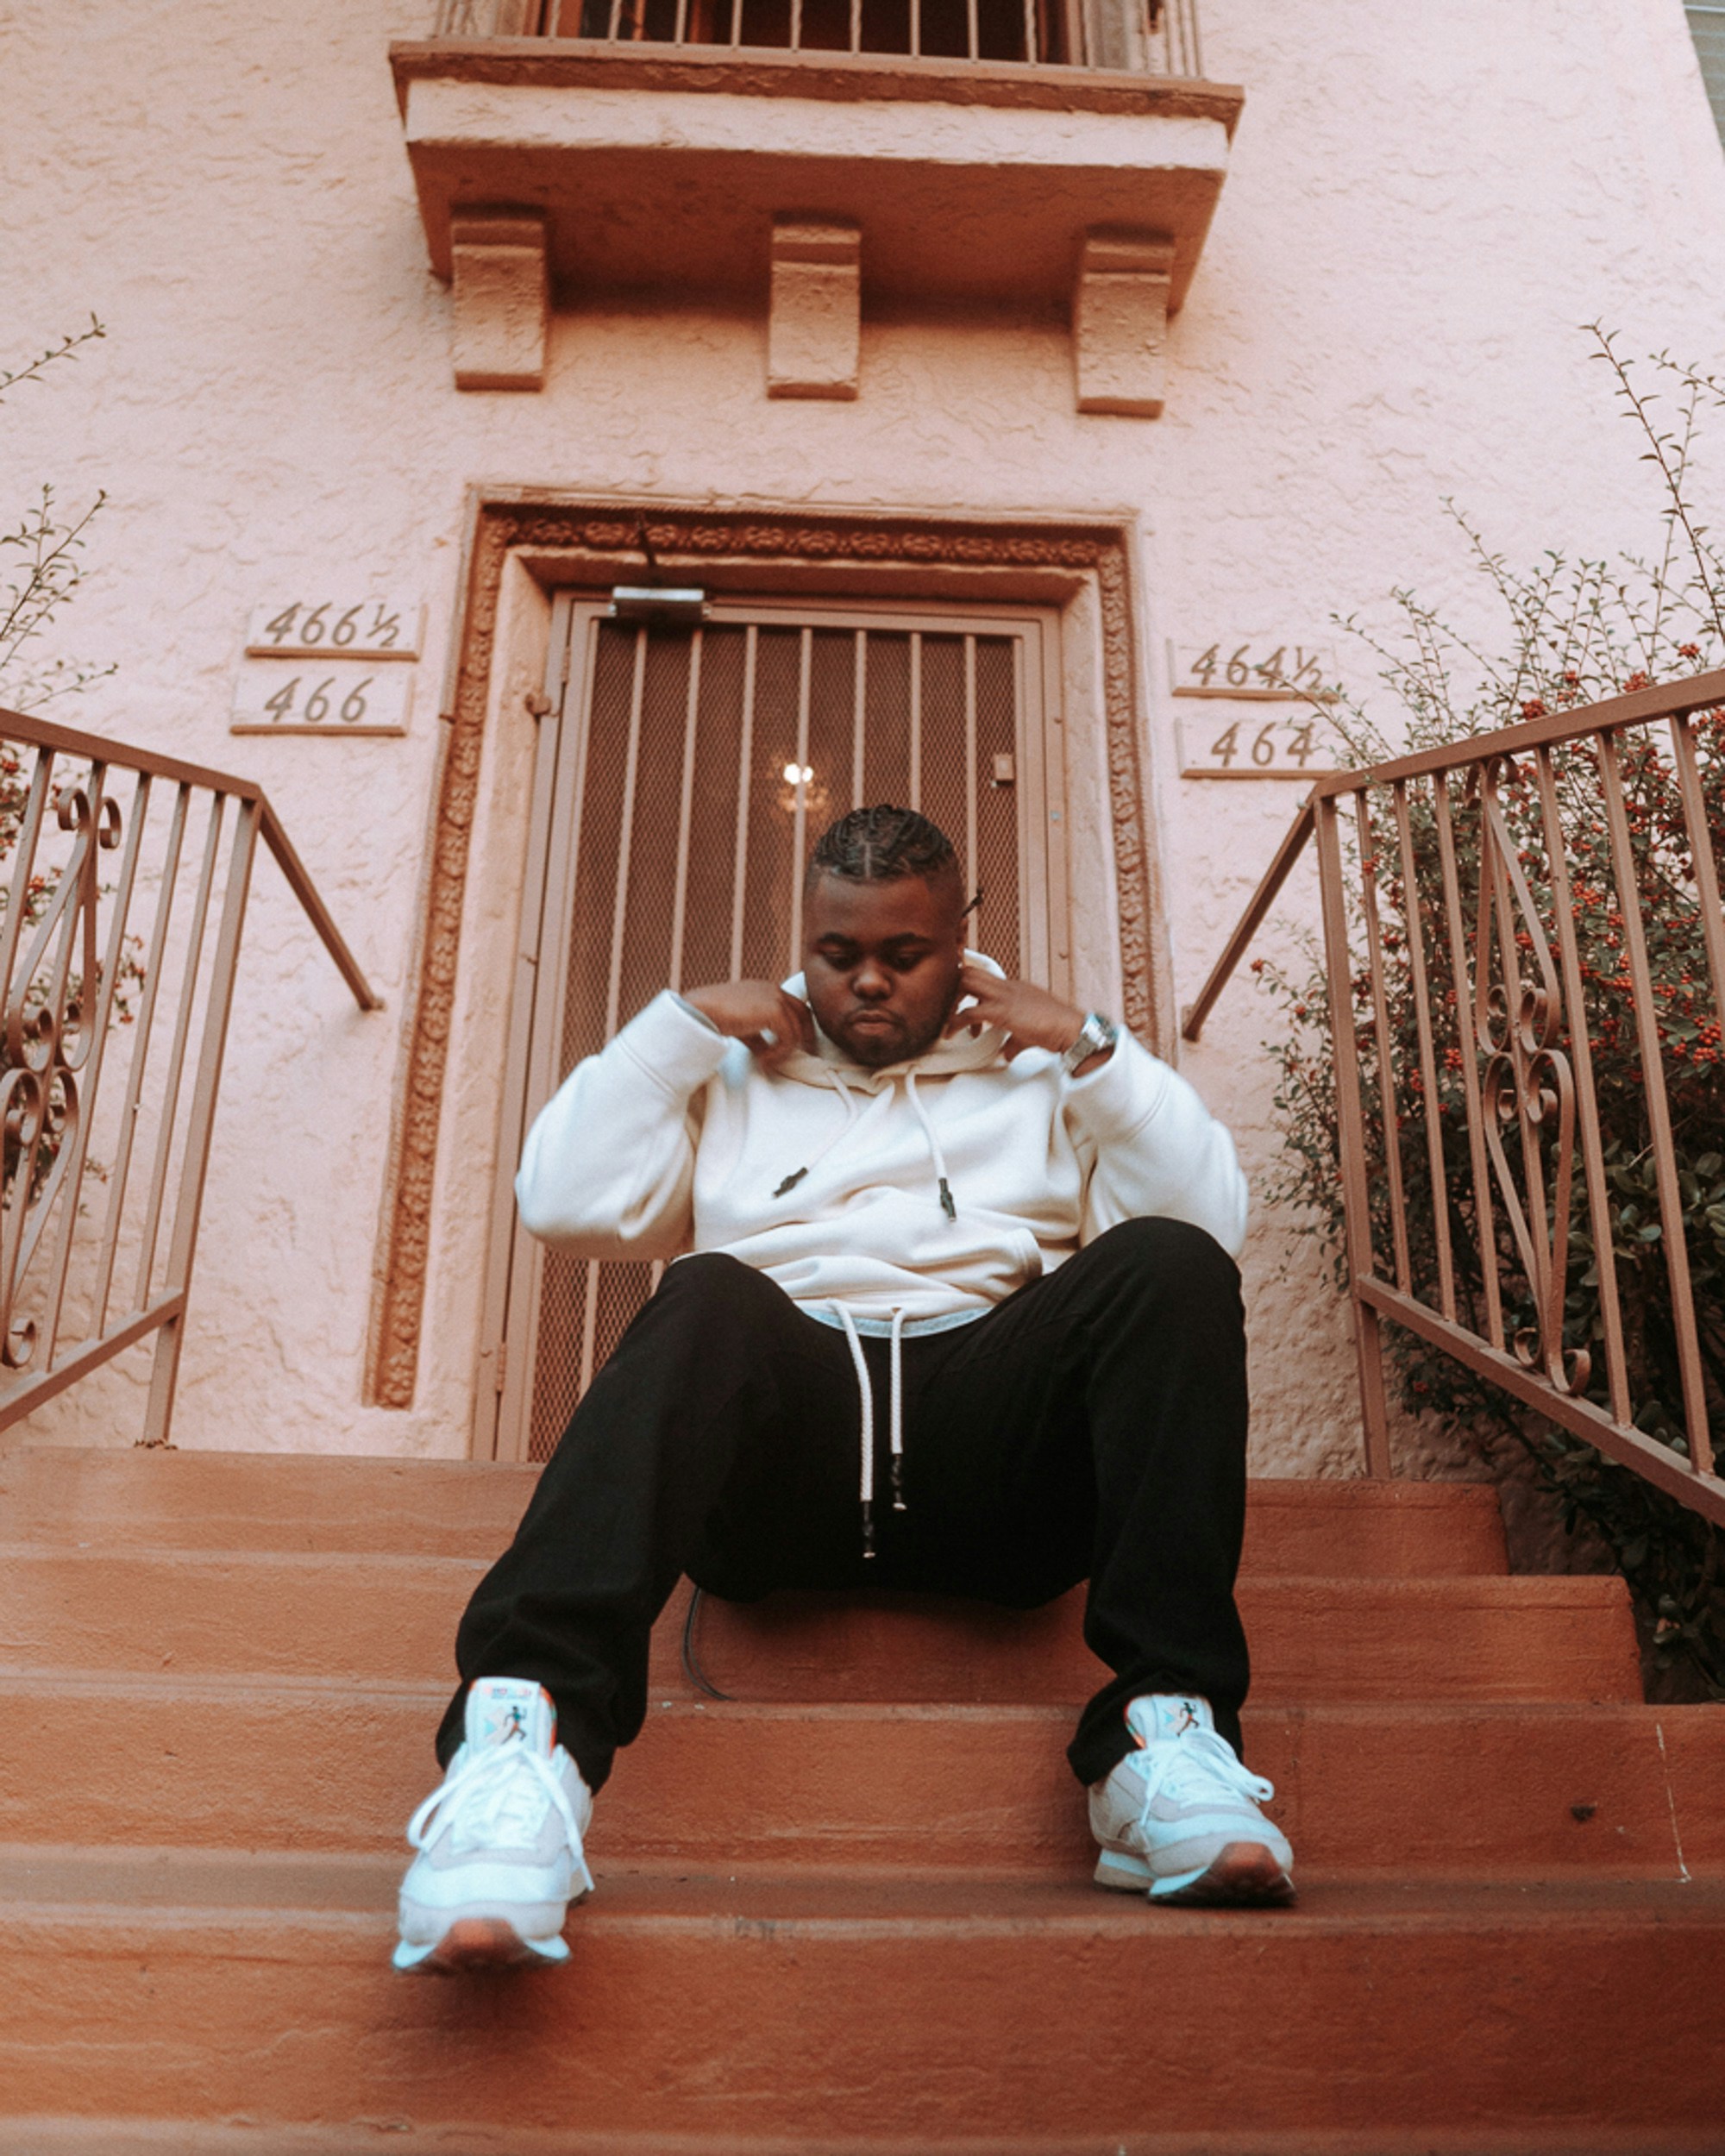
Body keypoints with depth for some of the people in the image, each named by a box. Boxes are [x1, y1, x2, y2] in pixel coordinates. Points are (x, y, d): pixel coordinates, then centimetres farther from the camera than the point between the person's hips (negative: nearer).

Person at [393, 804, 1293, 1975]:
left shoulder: (1040, 1077, 28)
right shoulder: (733, 1074, 28)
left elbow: (1216, 1215, 13)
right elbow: (567, 1203, 11)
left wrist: (1087, 1044, 9)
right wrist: (681, 1022, 13)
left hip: (994, 1435, 1)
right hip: (783, 1423, -1)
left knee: (1168, 1265, -27)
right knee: (711, 1297, -35)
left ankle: (1165, 1727, -33)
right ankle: (530, 1726, -49)